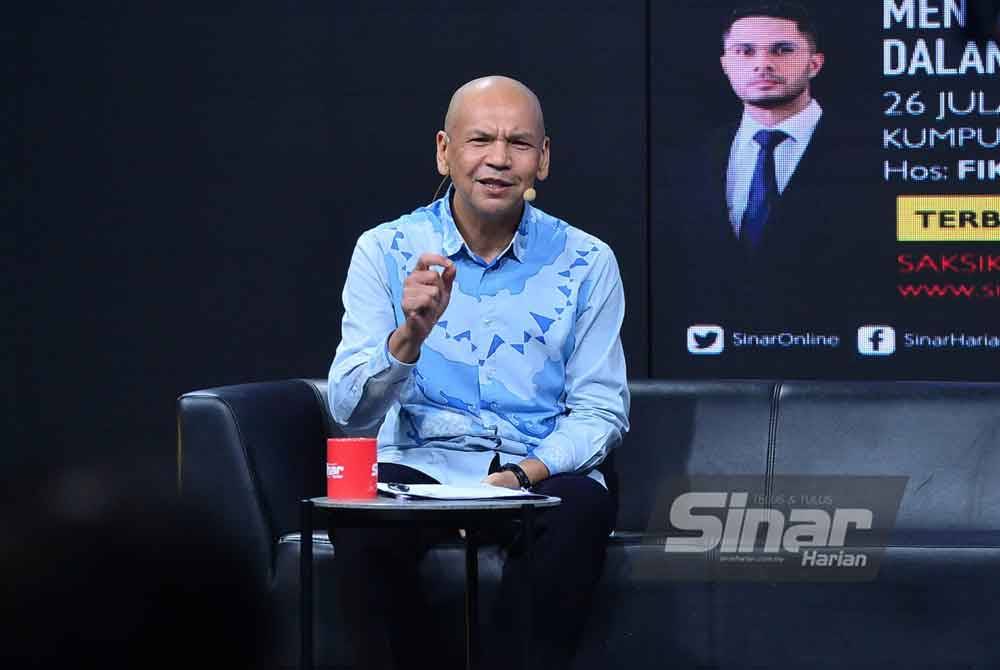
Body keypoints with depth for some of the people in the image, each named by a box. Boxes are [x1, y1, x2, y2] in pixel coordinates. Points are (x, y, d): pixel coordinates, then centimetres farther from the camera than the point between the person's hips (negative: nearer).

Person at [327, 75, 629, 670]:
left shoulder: (586, 262, 3)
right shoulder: (386, 251, 2)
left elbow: (601, 410, 3)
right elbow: (351, 411, -5)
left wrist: (525, 474, -16)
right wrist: (411, 334, -24)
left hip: (542, 471, 0)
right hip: (421, 465, 0)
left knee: (580, 511, -34)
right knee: (360, 521, -32)